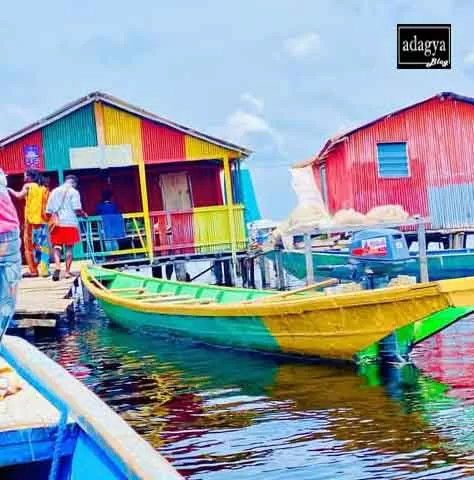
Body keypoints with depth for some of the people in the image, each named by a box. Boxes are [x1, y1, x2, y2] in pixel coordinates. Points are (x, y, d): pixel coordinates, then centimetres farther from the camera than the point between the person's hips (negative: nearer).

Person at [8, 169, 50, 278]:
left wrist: (10, 190, 1)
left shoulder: (28, 186, 0)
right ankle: (44, 270, 0)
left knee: (30, 246, 3)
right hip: (43, 221, 4)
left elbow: (19, 195, -14)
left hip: (31, 221, -4)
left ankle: (33, 270, 0)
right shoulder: (44, 188, 13)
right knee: (43, 246, 4)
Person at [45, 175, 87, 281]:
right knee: (69, 247, 6)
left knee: (57, 247, 5)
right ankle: (67, 271, 6)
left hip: (56, 224, 3)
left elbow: (48, 211, 8)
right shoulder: (73, 192, -1)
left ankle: (57, 267, -18)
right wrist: (83, 214, 9)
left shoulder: (54, 191, 11)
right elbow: (77, 209, -10)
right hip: (70, 223, -3)